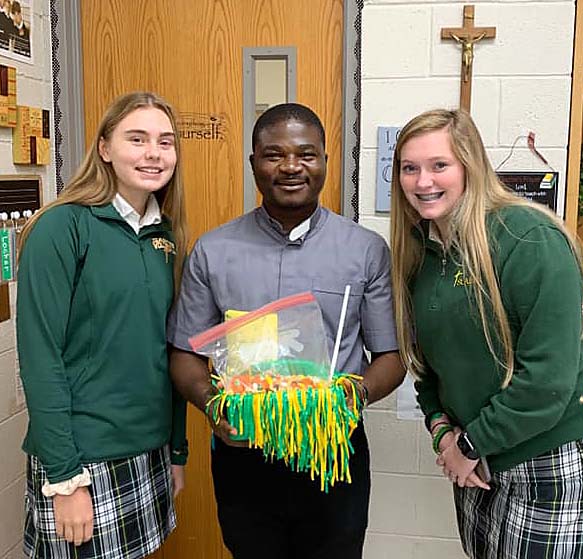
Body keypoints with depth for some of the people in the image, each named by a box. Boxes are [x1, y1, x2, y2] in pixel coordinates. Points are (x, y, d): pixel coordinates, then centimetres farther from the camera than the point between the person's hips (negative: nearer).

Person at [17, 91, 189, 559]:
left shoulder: (166, 237, 5)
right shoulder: (62, 228, -13)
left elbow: (168, 350, 9)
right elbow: (39, 359, -15)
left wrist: (177, 450, 11)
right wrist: (65, 478, -16)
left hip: (150, 453, 6)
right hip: (82, 460, -6)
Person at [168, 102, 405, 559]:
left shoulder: (368, 250, -3)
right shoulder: (212, 252, -1)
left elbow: (391, 357, 2)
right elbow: (186, 355, 4)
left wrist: (357, 393, -18)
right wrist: (212, 404, -15)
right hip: (242, 456, 1)